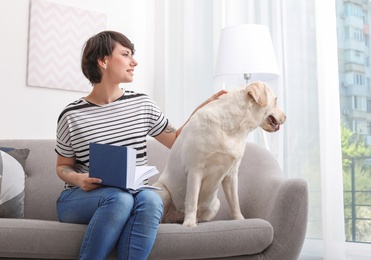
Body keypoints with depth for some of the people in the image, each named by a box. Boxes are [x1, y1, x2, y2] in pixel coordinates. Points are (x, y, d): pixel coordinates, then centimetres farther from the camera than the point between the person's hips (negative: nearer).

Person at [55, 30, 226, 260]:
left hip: (132, 196, 3)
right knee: (119, 198, -35)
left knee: (151, 199, -32)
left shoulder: (142, 104, 6)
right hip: (80, 198, -2)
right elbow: (63, 166, 9)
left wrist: (204, 108, 9)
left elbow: (176, 141, 17)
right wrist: (78, 179, -13)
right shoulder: (72, 115, -3)